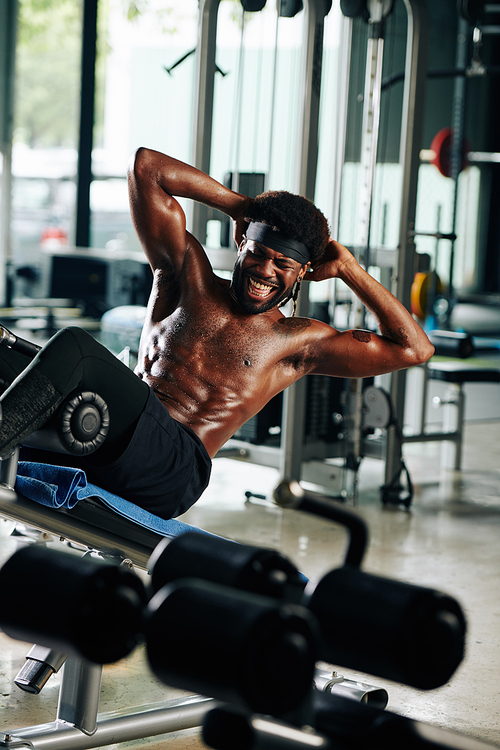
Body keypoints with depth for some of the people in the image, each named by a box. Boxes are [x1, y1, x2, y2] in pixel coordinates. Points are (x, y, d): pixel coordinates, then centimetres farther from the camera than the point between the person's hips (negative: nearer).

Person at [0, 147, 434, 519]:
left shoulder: (298, 341, 16)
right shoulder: (188, 275, 22)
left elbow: (413, 348, 13)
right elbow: (146, 165, 21)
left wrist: (349, 270, 15)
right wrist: (238, 206, 22)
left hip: (170, 470, -4)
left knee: (74, 347, -30)